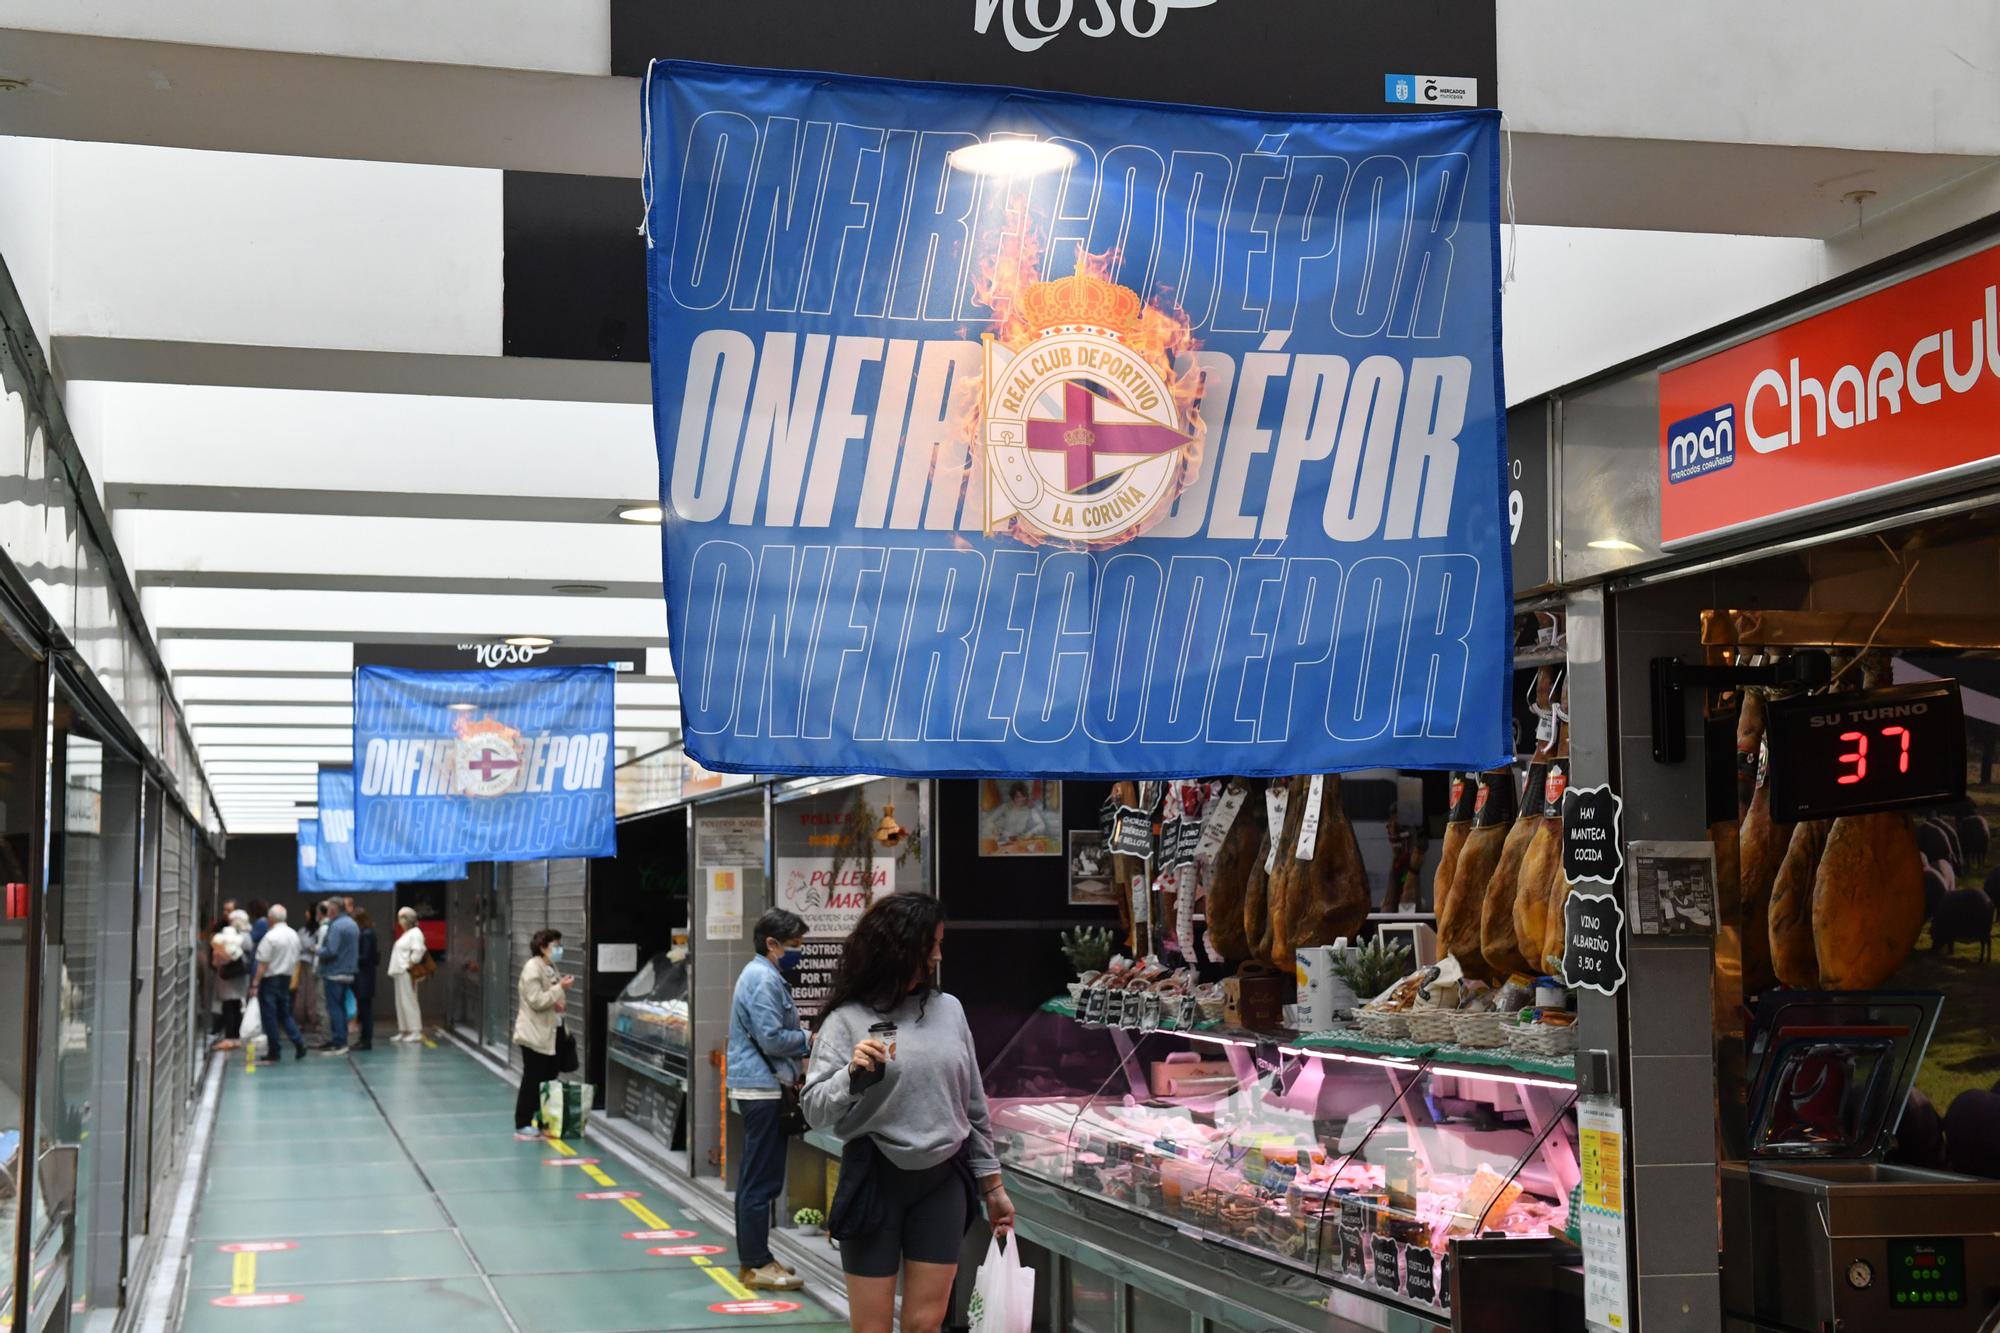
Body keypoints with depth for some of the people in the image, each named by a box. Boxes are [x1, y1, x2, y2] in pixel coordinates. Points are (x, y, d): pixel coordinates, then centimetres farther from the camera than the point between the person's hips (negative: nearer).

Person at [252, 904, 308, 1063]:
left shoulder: (271, 936, -17)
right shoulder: (294, 935, 6)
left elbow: (263, 963, -17)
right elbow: (296, 960, 12)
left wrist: (255, 982, -13)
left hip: (270, 979, -7)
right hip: (286, 979, 7)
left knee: (270, 1016, 1)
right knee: (285, 1014, 17)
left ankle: (273, 1053, 4)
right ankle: (299, 1042, 2)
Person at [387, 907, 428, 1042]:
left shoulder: (415, 933, -10)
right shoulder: (406, 934, 20)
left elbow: (418, 952, -22)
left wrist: (409, 967, -19)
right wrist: (394, 971, 13)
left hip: (407, 974, -10)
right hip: (399, 973, 10)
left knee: (409, 1002, -10)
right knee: (401, 1003, 10)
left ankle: (415, 1031, -8)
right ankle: (403, 1031, 15)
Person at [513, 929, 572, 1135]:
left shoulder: (551, 968, 13)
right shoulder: (532, 968, -15)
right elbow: (536, 1001, -21)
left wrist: (560, 1003, 3)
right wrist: (560, 988, -22)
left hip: (549, 1033, 9)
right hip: (535, 1034, -9)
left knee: (550, 1078, 10)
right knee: (532, 1080, -3)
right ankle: (523, 1123, 5)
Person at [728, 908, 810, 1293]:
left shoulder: (766, 976, 17)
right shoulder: (764, 980, -16)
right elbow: (771, 1039, -21)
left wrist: (803, 1045, 12)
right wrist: (809, 1040, -6)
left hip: (760, 1087, 11)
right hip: (762, 1088, -11)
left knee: (754, 1178, 15)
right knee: (762, 1181, -7)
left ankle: (752, 1258, 21)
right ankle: (757, 1265, -4)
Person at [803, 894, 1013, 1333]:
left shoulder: (948, 1010, 6)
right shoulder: (848, 1019, -6)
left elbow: (973, 1105, 12)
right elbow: (815, 1111, -11)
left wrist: (992, 1182, 13)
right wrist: (852, 1075, -29)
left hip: (943, 1184, 3)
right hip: (875, 1181, -3)